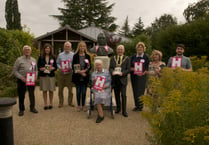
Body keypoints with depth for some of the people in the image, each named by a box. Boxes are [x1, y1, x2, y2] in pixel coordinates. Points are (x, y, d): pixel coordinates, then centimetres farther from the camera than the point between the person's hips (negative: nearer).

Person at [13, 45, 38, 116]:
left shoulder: (33, 60, 10)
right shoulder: (19, 60, -2)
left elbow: (36, 70, 16)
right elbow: (15, 70, -3)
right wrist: (21, 78, -13)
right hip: (22, 80, -2)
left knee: (32, 94, 7)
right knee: (21, 95, 4)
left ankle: (32, 107, 21)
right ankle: (21, 109, 17)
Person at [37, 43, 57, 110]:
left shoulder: (53, 57, 5)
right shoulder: (41, 57, 4)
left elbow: (56, 66, 5)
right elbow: (38, 66, 5)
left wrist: (53, 68, -15)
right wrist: (41, 69, -15)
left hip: (51, 75, 0)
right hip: (43, 75, 0)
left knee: (51, 90, 3)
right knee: (44, 90, 2)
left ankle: (51, 103, 18)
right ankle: (45, 104, 13)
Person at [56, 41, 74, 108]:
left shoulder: (73, 55, 3)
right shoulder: (60, 55, 11)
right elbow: (57, 63, 12)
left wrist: (70, 67, -16)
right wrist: (60, 68, -6)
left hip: (69, 74, -2)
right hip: (61, 74, 2)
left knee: (70, 89, 2)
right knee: (60, 89, 5)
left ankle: (70, 102, 17)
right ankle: (61, 102, 17)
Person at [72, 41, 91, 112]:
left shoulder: (87, 56, 3)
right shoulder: (75, 56, 0)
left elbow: (89, 66, 4)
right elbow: (73, 66, -2)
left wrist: (84, 71, -14)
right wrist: (80, 72, -12)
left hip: (85, 77, 1)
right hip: (77, 77, -1)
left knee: (84, 91, 5)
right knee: (78, 91, 6)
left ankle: (83, 105, 19)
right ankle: (78, 105, 19)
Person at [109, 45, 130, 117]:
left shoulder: (127, 58, 4)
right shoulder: (113, 58, 13)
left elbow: (128, 69, -2)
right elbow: (110, 67, 8)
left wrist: (122, 73, -19)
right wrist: (112, 72, -14)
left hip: (122, 79, -3)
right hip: (115, 79, 3)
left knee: (123, 95, -7)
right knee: (117, 95, 12)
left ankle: (124, 111, 2)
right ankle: (118, 108, 28)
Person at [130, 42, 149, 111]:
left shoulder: (146, 57, 3)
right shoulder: (133, 57, 10)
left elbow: (148, 68, 3)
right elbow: (130, 67, 9)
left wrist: (144, 73, -13)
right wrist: (134, 70, -11)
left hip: (142, 77, -3)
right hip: (134, 77, 3)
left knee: (140, 91, -6)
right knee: (135, 91, 5)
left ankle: (140, 106, 5)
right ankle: (136, 105, 17)